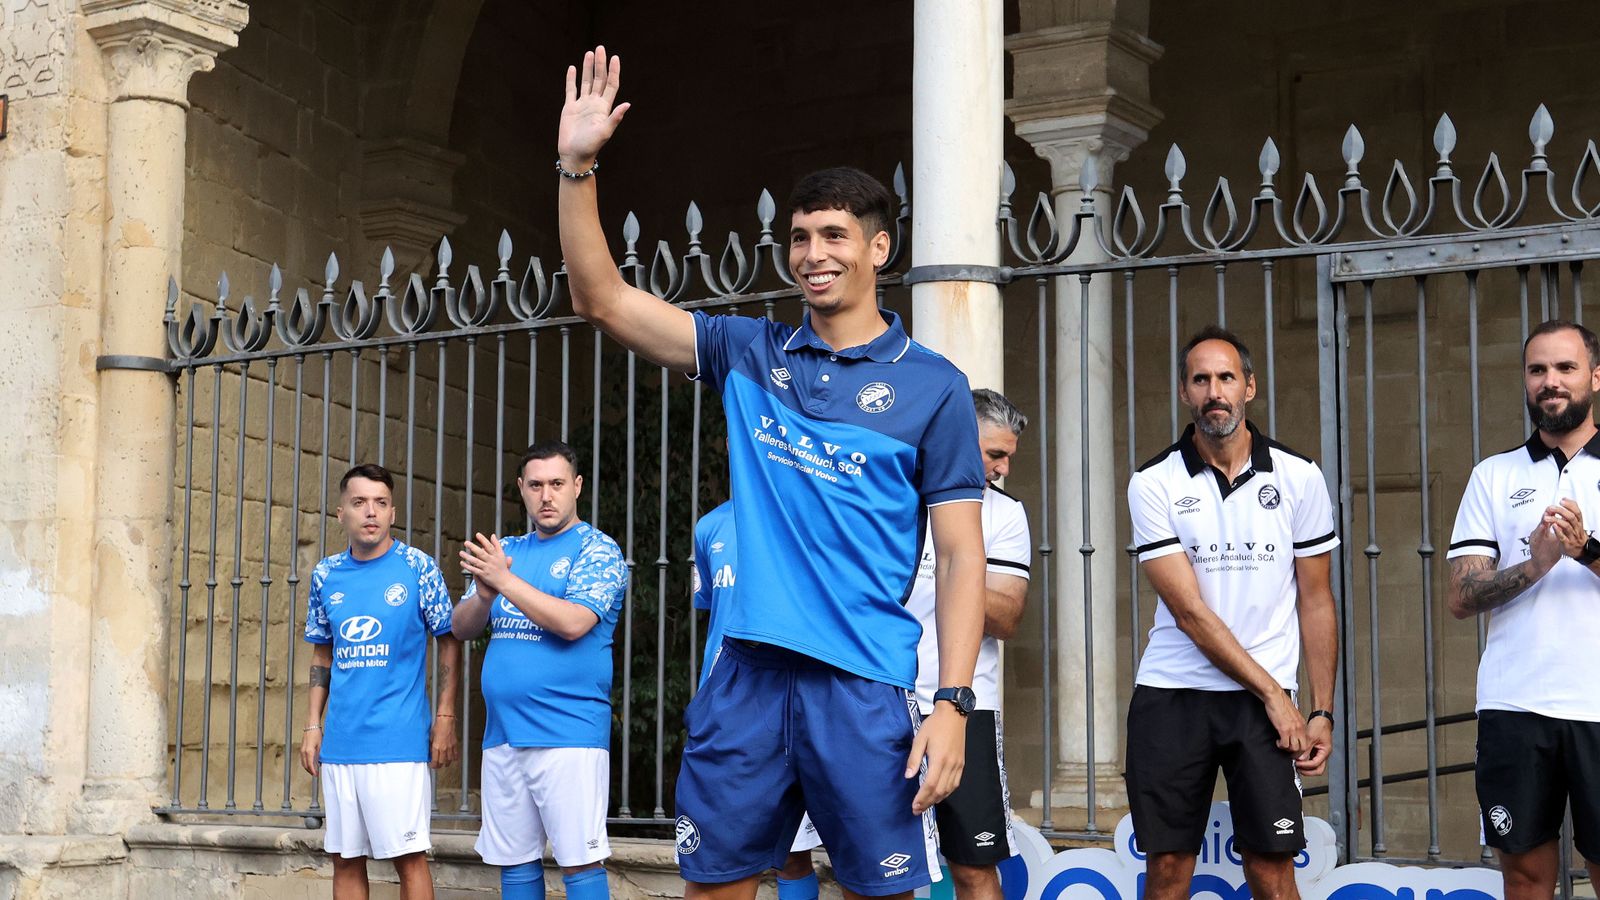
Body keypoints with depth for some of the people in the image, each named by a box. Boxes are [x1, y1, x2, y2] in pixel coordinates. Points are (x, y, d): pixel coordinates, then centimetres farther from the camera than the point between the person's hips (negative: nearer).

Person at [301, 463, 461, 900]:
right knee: (345, 860, 9)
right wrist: (313, 726, 11)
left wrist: (445, 720, -6)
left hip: (399, 743, -5)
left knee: (408, 856, -3)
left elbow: (449, 643, 0)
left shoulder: (417, 568, -4)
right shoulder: (326, 575, 9)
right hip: (339, 744, 5)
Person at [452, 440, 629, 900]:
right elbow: (462, 628, 11)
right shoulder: (508, 550, 16)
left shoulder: (597, 549, -2)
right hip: (503, 734, 6)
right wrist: (484, 594, -10)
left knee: (579, 861, -8)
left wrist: (504, 580, -17)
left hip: (568, 735, -6)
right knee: (515, 862, 10)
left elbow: (573, 622, -18)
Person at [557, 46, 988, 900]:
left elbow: (960, 555, -2)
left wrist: (953, 702, -11)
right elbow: (603, 300, 7)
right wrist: (577, 168, -3)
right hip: (746, 672, 3)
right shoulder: (749, 353, 10)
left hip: (864, 685, -3)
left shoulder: (931, 384, 1)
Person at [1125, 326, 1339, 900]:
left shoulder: (1299, 478, 2)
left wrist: (1322, 711, 1)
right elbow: (1189, 611, -7)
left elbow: (1316, 602, 7)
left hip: (1265, 702, 0)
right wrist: (1271, 692, -9)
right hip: (1171, 696, 0)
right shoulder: (1153, 484, -3)